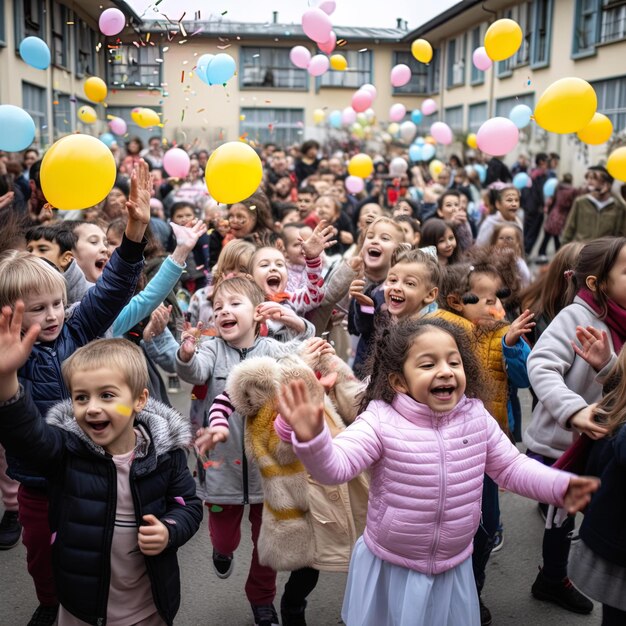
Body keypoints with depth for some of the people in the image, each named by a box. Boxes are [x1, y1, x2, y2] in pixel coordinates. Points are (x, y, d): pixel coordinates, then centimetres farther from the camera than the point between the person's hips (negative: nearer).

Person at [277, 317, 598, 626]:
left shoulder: (476, 417, -7)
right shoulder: (382, 420, -21)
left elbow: (511, 467, 4)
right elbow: (335, 466, -31)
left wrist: (559, 485, -12)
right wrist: (312, 439, -51)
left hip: (454, 568, 3)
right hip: (389, 569, -3)